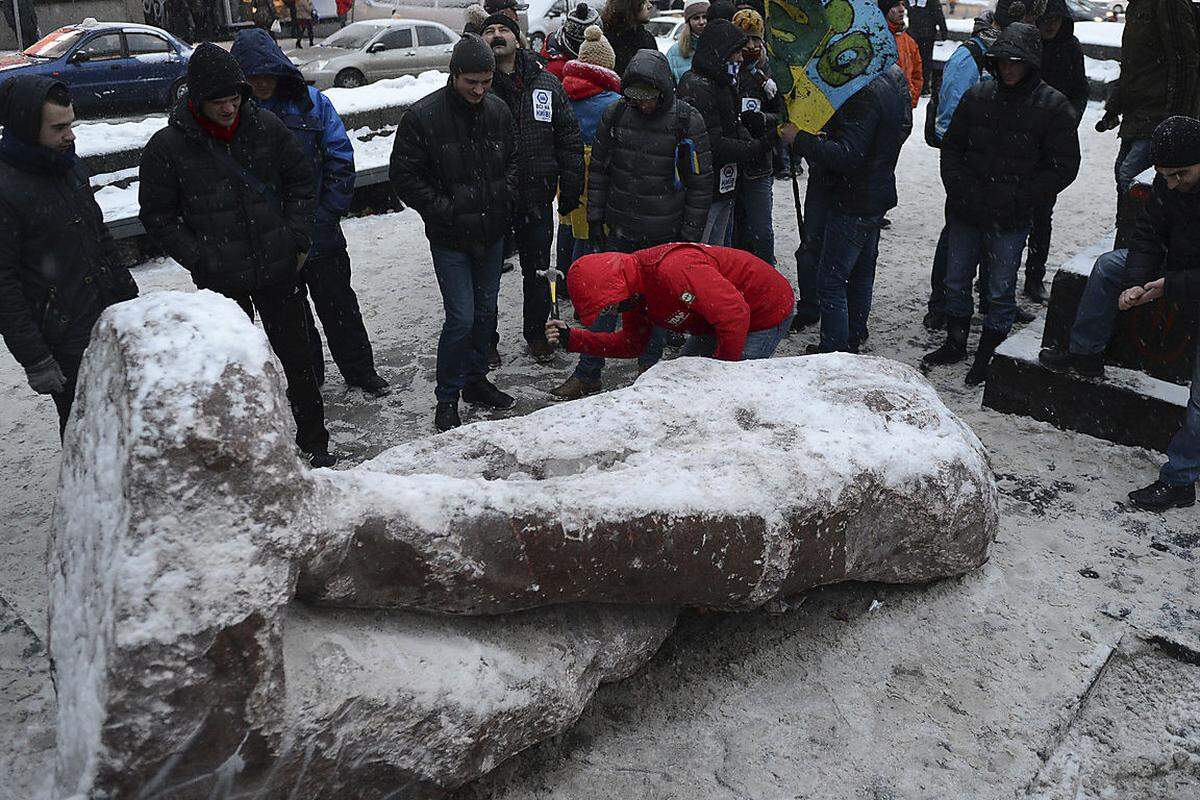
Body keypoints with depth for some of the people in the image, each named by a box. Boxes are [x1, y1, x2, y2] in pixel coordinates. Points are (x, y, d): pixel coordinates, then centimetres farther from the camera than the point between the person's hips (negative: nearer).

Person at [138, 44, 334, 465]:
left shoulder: (266, 126, -2)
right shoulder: (167, 147, -8)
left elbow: (301, 179, 9)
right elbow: (158, 215, -2)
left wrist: (297, 237, 0)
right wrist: (200, 261, -10)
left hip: (279, 271, 2)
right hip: (222, 281, -2)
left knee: (297, 358, 12)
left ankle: (315, 442, 27)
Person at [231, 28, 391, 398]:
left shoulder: (311, 102, -4)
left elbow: (341, 158, -3)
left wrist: (326, 213, -8)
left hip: (320, 232, 0)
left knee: (339, 304, 13)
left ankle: (361, 371, 29)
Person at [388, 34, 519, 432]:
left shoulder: (499, 111, 2)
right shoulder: (423, 116, -13)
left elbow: (513, 159, 16)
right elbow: (404, 175, -10)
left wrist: (505, 197, 1)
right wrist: (443, 210, -15)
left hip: (492, 233, 5)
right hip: (450, 237, -5)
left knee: (486, 311, 15)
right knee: (461, 317, -7)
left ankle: (476, 380, 33)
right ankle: (447, 397, 10)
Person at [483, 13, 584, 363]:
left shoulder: (546, 83, 5)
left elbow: (569, 137, 8)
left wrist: (571, 187, 2)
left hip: (537, 194, 2)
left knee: (538, 270, 14)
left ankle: (537, 332, 31)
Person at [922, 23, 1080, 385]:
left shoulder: (1053, 106, -7)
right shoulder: (977, 95, 1)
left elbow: (1063, 168, -5)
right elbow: (951, 147, 8)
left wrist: (1014, 201, -13)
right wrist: (961, 191, -6)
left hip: (1010, 221, -3)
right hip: (965, 213, 4)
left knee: (1000, 291, 7)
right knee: (956, 283, 15)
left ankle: (986, 356, 23)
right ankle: (955, 345, 35)